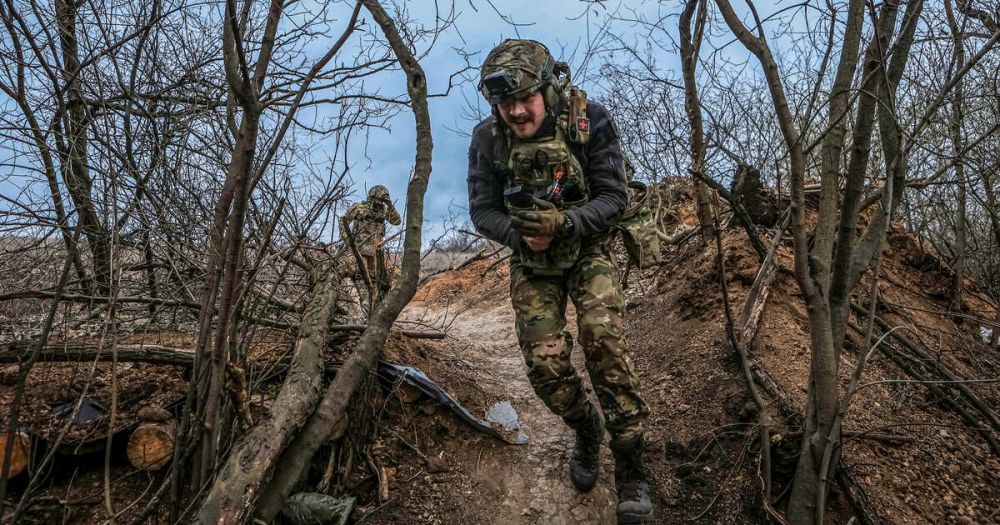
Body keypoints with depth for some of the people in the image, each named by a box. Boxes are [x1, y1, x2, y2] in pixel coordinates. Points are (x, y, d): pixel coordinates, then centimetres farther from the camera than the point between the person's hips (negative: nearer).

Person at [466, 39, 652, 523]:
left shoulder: (590, 120, -19)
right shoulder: (488, 139, -13)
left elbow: (615, 197, -16)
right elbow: (482, 210, -6)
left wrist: (565, 223, -34)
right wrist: (518, 233, -27)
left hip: (588, 250, -2)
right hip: (531, 260, 2)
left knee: (603, 342, -21)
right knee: (544, 362, -6)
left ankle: (629, 467, -5)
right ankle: (587, 429, 27)